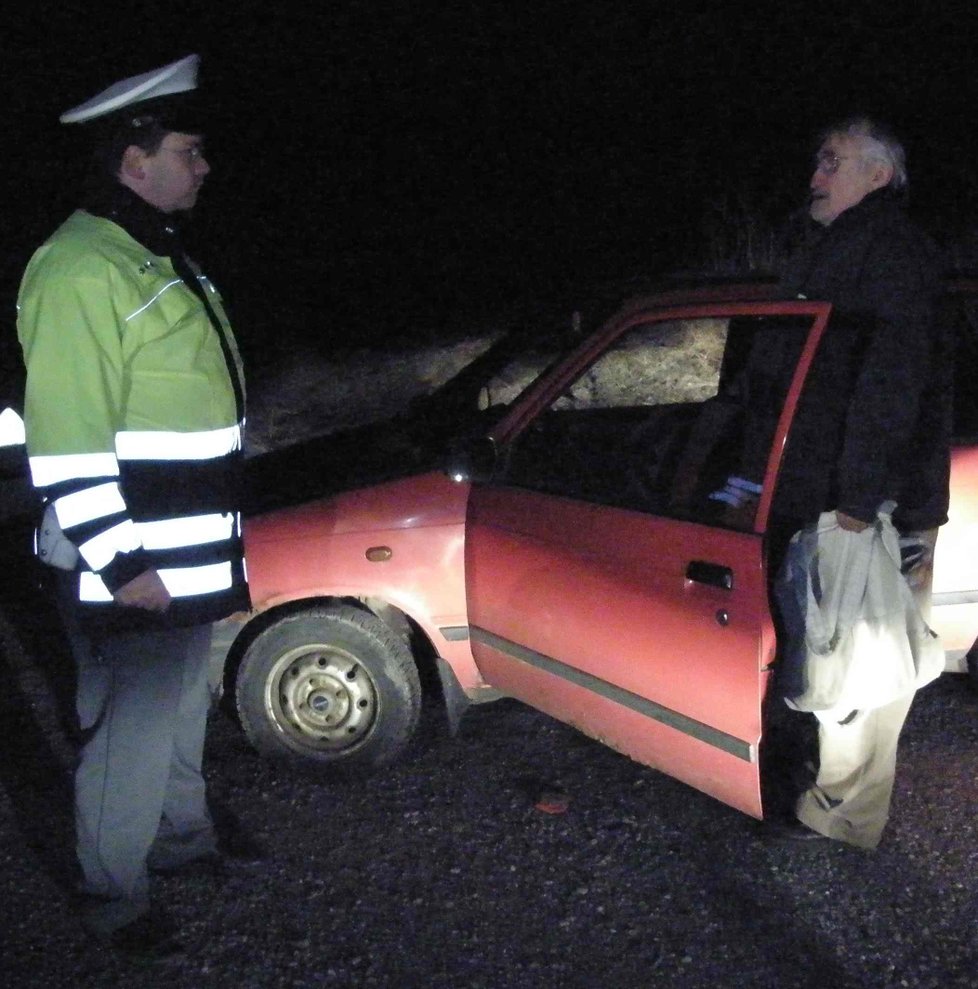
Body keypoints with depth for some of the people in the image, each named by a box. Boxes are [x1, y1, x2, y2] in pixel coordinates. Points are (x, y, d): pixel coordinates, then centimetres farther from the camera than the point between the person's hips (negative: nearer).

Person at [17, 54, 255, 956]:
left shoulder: (159, 257, 13)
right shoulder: (80, 271, -20)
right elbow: (66, 447, -23)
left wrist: (214, 545, 23)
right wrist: (121, 564, -21)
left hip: (189, 559, 10)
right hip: (128, 569, -10)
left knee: (182, 705, 23)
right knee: (134, 732, 1)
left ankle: (183, 834, 43)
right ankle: (114, 899, 20)